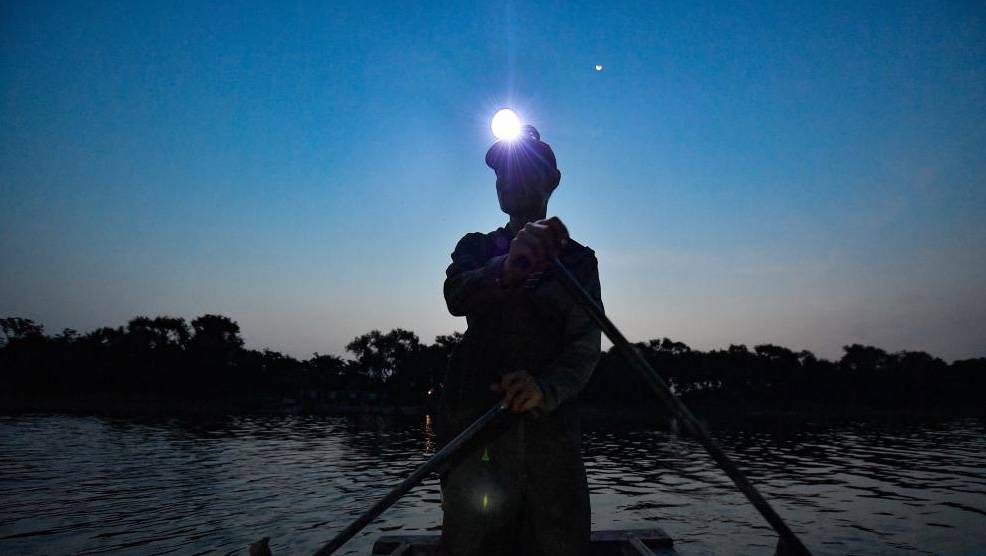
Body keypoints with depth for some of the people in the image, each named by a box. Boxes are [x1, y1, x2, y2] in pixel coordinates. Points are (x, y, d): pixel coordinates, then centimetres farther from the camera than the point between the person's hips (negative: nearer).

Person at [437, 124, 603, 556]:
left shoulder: (578, 258, 12)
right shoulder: (476, 247, 13)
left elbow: (585, 347, -1)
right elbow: (456, 296, -10)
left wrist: (546, 388, -23)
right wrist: (505, 270, -32)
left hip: (550, 423, 0)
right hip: (474, 426, 0)